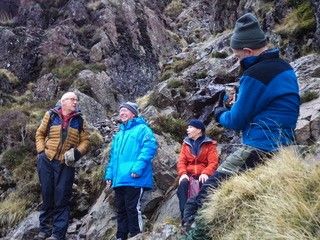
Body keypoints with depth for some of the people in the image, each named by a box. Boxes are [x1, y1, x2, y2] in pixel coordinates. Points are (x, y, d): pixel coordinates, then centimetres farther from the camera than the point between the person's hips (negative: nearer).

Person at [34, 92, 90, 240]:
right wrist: (41, 151, -2)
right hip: (46, 162, 1)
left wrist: (76, 152, -11)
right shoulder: (50, 115, 6)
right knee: (47, 197, 9)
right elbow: (40, 134, 10)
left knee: (61, 199, -1)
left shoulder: (79, 120, 8)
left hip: (66, 164, 0)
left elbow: (85, 141, 6)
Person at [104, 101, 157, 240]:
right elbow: (113, 156, 29)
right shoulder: (119, 134, 26)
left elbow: (150, 147, -14)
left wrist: (138, 166, -24)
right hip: (119, 179, 8)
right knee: (120, 209, 12)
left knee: (133, 208, -8)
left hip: (133, 178, -8)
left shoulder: (142, 129, 1)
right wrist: (109, 174, 17)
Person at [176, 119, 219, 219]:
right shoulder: (186, 143, 16)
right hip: (189, 173, 3)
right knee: (183, 183, -32)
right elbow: (181, 161, 6)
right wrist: (183, 173, -16)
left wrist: (205, 173, -26)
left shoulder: (209, 144, 5)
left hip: (202, 174, -2)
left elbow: (213, 163, -6)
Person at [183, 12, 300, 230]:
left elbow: (236, 121, -8)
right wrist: (237, 106, 18)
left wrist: (220, 114, 13)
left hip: (260, 148, -10)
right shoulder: (284, 67, 14)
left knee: (208, 191, -12)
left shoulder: (255, 74, -15)